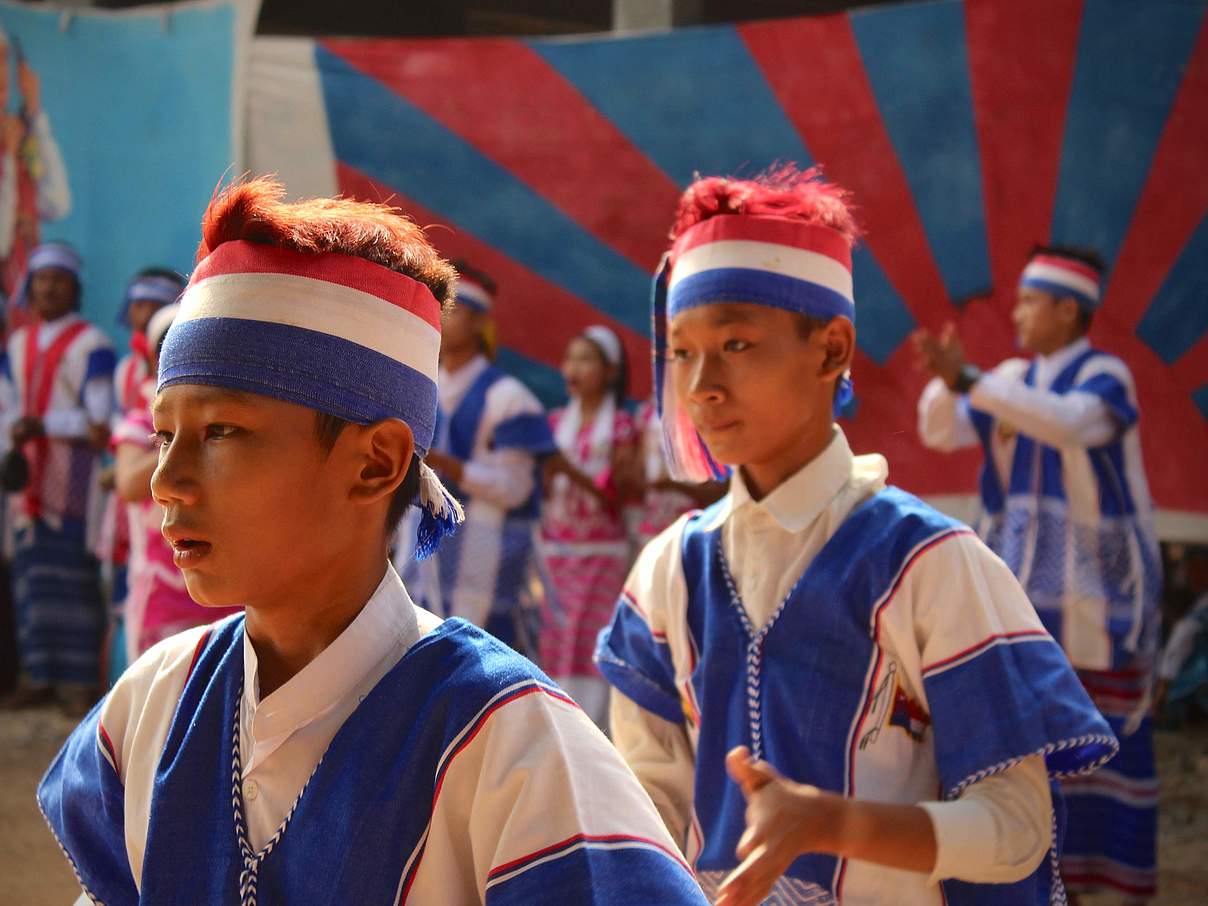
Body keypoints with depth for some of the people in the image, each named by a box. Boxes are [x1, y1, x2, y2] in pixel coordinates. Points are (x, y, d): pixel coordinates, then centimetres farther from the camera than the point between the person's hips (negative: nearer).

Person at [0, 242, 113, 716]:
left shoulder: (91, 345, -4)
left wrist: (44, 425, -17)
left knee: (72, 569, -10)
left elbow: (98, 419, -9)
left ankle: (78, 681, -8)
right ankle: (39, 674, 7)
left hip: (72, 471, -6)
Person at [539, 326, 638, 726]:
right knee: (556, 644, 2)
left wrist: (573, 473, -22)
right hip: (556, 547, 5)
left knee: (591, 645, -9)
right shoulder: (557, 421, 10)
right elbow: (545, 488, 12)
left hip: (602, 549, -4)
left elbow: (619, 496, -9)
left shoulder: (621, 426, -3)